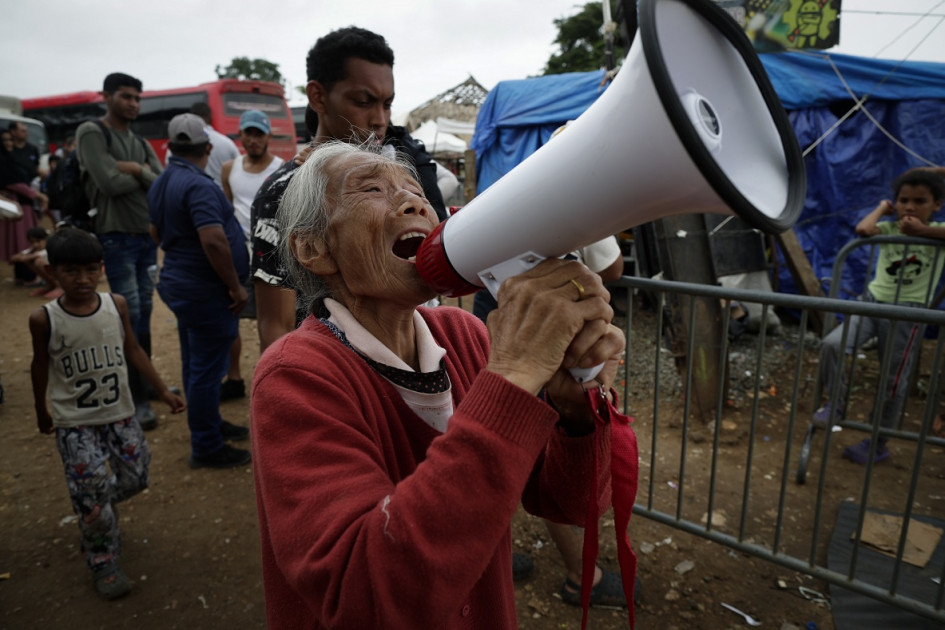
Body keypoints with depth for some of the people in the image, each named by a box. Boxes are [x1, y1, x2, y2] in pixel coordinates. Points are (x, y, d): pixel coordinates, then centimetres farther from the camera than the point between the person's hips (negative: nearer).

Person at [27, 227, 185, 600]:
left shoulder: (116, 305, -7)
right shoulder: (44, 319, -13)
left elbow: (132, 351, 5)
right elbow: (41, 366, 3)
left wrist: (163, 391, 5)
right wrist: (42, 412, 14)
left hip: (121, 414, 3)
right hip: (74, 424, -3)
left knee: (135, 478, 11)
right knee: (93, 493, -1)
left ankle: (92, 509, 42)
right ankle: (104, 562, 19)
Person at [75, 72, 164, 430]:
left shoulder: (141, 143, 16)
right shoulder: (91, 133, -3)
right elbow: (109, 184, -16)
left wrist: (138, 170, -12)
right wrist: (143, 176, -1)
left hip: (147, 235, 6)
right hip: (116, 237, -6)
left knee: (144, 313, 12)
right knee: (130, 315, -8)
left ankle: (147, 382, 24)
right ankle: (137, 400, -2)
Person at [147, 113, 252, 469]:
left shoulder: (161, 183, 10)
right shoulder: (199, 185, -20)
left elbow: (156, 234, 22)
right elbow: (214, 241, -30)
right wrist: (235, 286, -21)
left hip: (180, 282, 10)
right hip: (205, 290, -10)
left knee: (195, 364, 20)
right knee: (207, 368, 0)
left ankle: (210, 425, 36)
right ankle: (207, 448, 12)